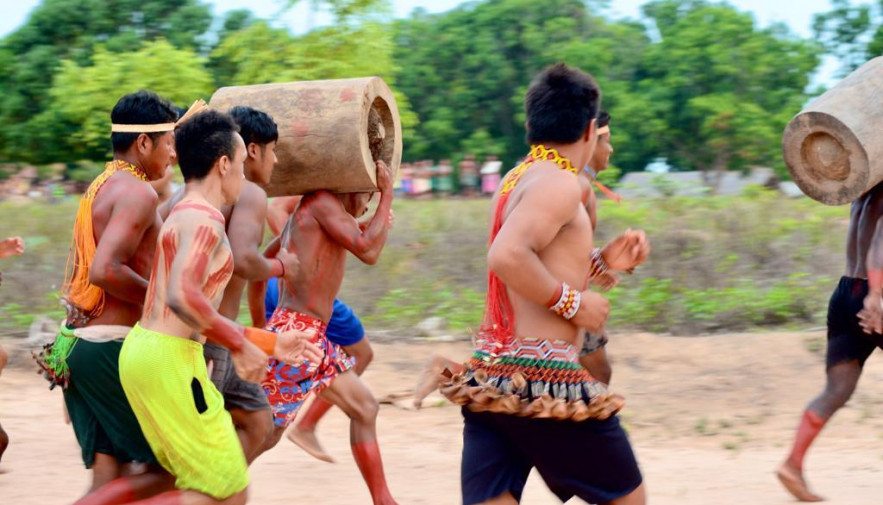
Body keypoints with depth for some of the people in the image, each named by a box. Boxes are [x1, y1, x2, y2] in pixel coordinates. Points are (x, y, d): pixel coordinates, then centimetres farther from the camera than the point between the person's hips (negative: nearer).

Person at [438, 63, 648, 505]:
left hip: (489, 375, 9)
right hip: (543, 376, -8)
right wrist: (573, 302, -17)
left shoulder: (518, 179, 16)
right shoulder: (559, 182, -12)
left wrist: (600, 260, 19)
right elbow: (506, 255, -28)